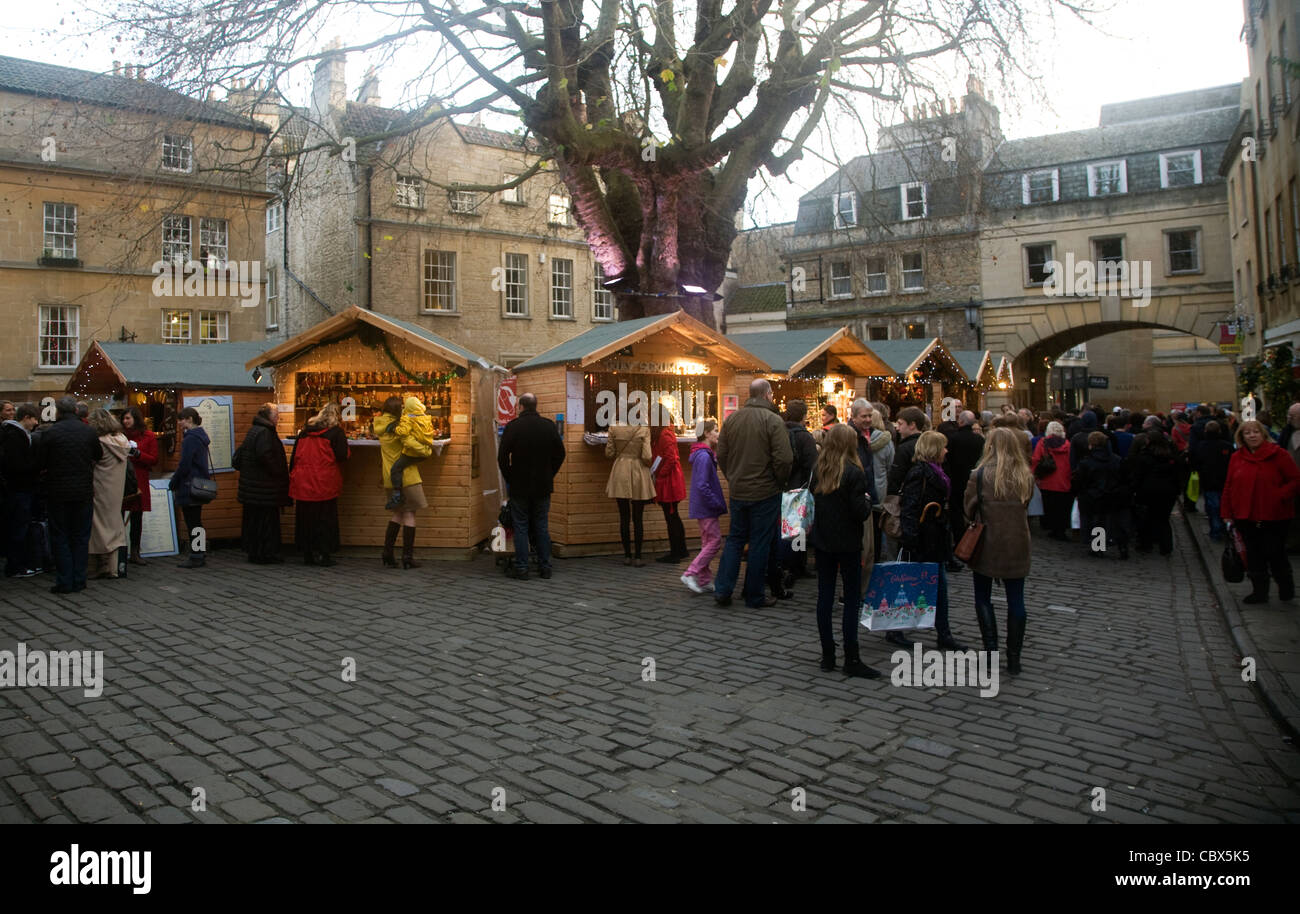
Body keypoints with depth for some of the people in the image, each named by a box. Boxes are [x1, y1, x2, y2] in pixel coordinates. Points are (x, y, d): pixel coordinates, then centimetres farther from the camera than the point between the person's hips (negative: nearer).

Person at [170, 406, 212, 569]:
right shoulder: (200, 437, 13)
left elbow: (184, 465, -19)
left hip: (189, 487, -10)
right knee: (196, 522, 14)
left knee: (192, 523, -4)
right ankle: (201, 555, 19)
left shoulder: (190, 439, -16)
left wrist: (173, 483, -6)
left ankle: (196, 557, 0)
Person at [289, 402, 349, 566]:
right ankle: (321, 554, 0)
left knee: (305, 518, 11)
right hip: (324, 483, -5)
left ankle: (307, 554, 16)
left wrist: (292, 476, 18)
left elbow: (294, 456, 13)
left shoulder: (305, 431, 12)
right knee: (325, 518, 2)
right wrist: (348, 451, 10)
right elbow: (342, 455, -11)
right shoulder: (335, 432, -4)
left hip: (303, 483, 5)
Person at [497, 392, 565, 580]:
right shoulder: (549, 426, -1)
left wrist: (509, 478, 4)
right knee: (541, 526, 11)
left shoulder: (512, 426, -9)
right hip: (543, 486, 3)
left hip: (519, 486, -2)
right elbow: (560, 454, 3)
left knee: (521, 527, 4)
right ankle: (545, 567, 12)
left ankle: (522, 568, 4)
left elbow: (502, 457, -10)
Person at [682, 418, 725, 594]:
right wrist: (717, 504, -18)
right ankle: (691, 573, -5)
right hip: (706, 508, -10)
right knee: (715, 541, -6)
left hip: (702, 508, 10)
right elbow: (702, 486, -24)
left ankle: (705, 581, 17)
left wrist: (717, 503, 16)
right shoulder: (704, 456, -19)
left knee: (708, 543, 13)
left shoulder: (705, 455, 13)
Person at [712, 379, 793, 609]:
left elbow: (721, 455, 7)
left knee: (735, 538, 16)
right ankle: (754, 597, 13)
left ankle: (722, 590, 11)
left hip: (737, 492, 5)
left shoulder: (731, 419, 3)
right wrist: (779, 482, -1)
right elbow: (784, 459, -18)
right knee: (760, 544, 5)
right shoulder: (773, 420, -13)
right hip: (765, 492, -5)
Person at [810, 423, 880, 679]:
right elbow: (861, 512, -17)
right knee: (852, 599, 1)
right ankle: (851, 660, 2)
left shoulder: (818, 471, 3)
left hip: (822, 541, 6)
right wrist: (867, 501, 2)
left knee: (825, 597, 9)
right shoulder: (853, 473, -15)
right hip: (847, 543, -5)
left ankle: (827, 655, 14)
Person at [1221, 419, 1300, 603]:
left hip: (1275, 517, -4)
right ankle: (1259, 591, 20)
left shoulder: (1279, 455, -5)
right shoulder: (1237, 458, 7)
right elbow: (1229, 486, 9)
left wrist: (1279, 497, -18)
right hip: (1247, 517, 4)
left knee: (1275, 554, 2)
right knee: (1254, 555, 9)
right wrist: (1227, 512, 5)